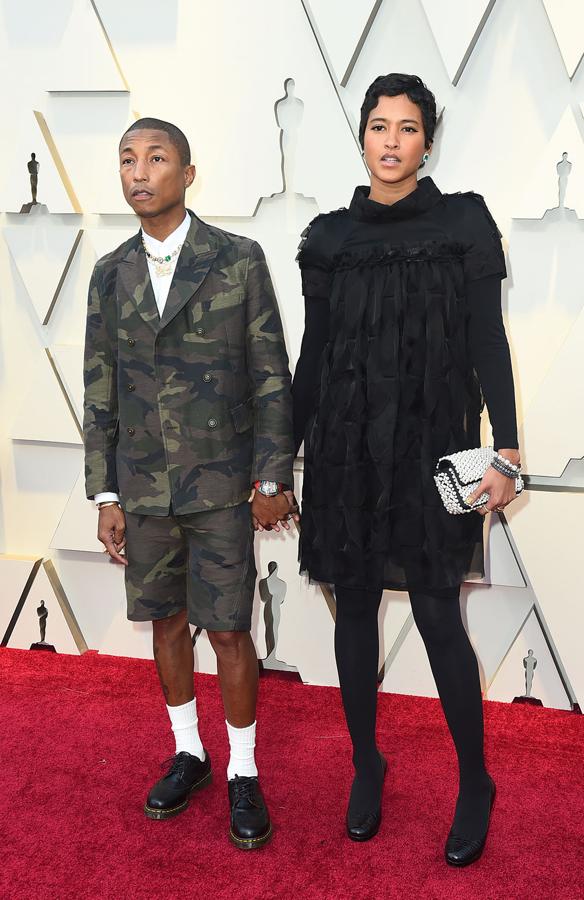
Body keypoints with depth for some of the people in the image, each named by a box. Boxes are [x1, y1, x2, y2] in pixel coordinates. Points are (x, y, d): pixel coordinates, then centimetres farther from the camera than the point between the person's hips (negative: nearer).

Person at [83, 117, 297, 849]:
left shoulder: (240, 260, -6)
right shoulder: (110, 275, 4)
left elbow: (270, 376, -5)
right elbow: (100, 392, 6)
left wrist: (274, 478, -8)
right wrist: (106, 495, 3)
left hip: (221, 485, -3)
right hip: (143, 487, 4)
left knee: (228, 631, 1)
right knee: (167, 622, 14)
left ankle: (243, 773, 21)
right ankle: (188, 753, 33)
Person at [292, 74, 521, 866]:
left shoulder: (464, 222, 1)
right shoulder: (329, 237, 8)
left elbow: (488, 344, -3)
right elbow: (313, 354, 10)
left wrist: (506, 449, -11)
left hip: (430, 441, -3)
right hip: (345, 441, 3)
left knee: (437, 612, -3)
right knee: (355, 602, 10)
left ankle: (475, 784, 18)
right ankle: (365, 764, 28)